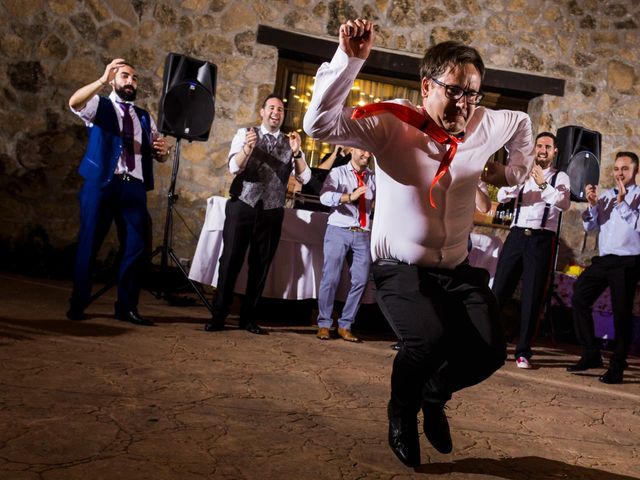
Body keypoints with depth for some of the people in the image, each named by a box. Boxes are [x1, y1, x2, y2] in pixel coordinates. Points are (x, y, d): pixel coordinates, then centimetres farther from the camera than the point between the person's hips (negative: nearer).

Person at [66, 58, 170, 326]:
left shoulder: (145, 118, 22)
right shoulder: (99, 105, 10)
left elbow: (156, 155, 20)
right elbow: (74, 102, -13)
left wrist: (162, 150, -5)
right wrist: (102, 80, -26)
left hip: (134, 187, 4)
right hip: (101, 183, -4)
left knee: (136, 246, -1)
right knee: (89, 243, 0)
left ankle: (127, 307, 9)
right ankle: (77, 304, 11)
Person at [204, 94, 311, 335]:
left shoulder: (290, 142, 8)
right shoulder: (245, 134, 2)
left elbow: (305, 178, -3)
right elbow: (234, 167, -14)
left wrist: (297, 153, -20)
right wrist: (247, 148, -34)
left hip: (271, 212, 3)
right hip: (242, 207, -2)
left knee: (260, 266, 8)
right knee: (230, 261, -4)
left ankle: (248, 318, 20)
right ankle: (218, 316, 6)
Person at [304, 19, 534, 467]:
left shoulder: (487, 126, -2)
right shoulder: (391, 122, -16)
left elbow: (523, 123, 23)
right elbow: (320, 123, -30)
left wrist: (514, 170, 16)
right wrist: (349, 59, -35)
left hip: (457, 269, 5)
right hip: (400, 268, -5)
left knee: (489, 350, -13)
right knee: (430, 337, -30)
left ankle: (434, 396, 24)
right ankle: (402, 410, 6)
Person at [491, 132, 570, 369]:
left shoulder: (560, 177, 7)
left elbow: (564, 204, -11)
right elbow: (501, 197, -1)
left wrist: (543, 185, -21)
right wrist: (518, 179, -17)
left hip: (541, 240, -2)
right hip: (516, 235, 2)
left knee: (532, 297, 1)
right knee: (499, 289, 0)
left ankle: (523, 352, 8)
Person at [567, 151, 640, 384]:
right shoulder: (605, 195, 13)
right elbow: (590, 226, 12)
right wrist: (592, 204, -3)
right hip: (603, 259, 6)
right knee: (579, 300, 1)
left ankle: (617, 367, 10)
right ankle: (591, 355, 12)